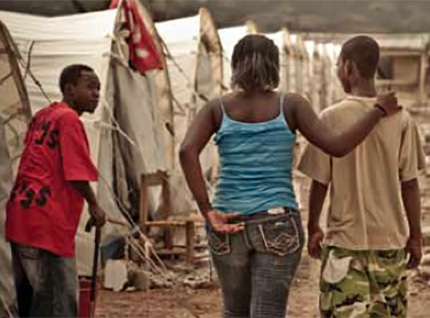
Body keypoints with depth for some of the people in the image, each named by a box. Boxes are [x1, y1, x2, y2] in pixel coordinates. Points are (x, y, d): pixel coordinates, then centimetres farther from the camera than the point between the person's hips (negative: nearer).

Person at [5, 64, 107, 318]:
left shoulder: (43, 116, 18)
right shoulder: (69, 119, -9)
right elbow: (75, 173, -15)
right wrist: (94, 205, -2)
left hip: (24, 215, 9)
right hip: (47, 220, -9)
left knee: (30, 295, 13)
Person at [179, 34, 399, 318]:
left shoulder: (216, 109, 3)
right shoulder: (291, 105, -2)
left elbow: (187, 151, -14)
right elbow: (337, 147, -11)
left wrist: (207, 212, -13)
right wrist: (379, 110, 2)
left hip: (228, 226, 3)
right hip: (278, 226, -2)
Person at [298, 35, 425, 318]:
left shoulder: (331, 118, -8)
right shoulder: (401, 120, -2)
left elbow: (319, 183, -4)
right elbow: (409, 184, 1)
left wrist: (313, 228, 9)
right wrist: (415, 236, 10)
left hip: (346, 240, -3)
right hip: (390, 240, 3)